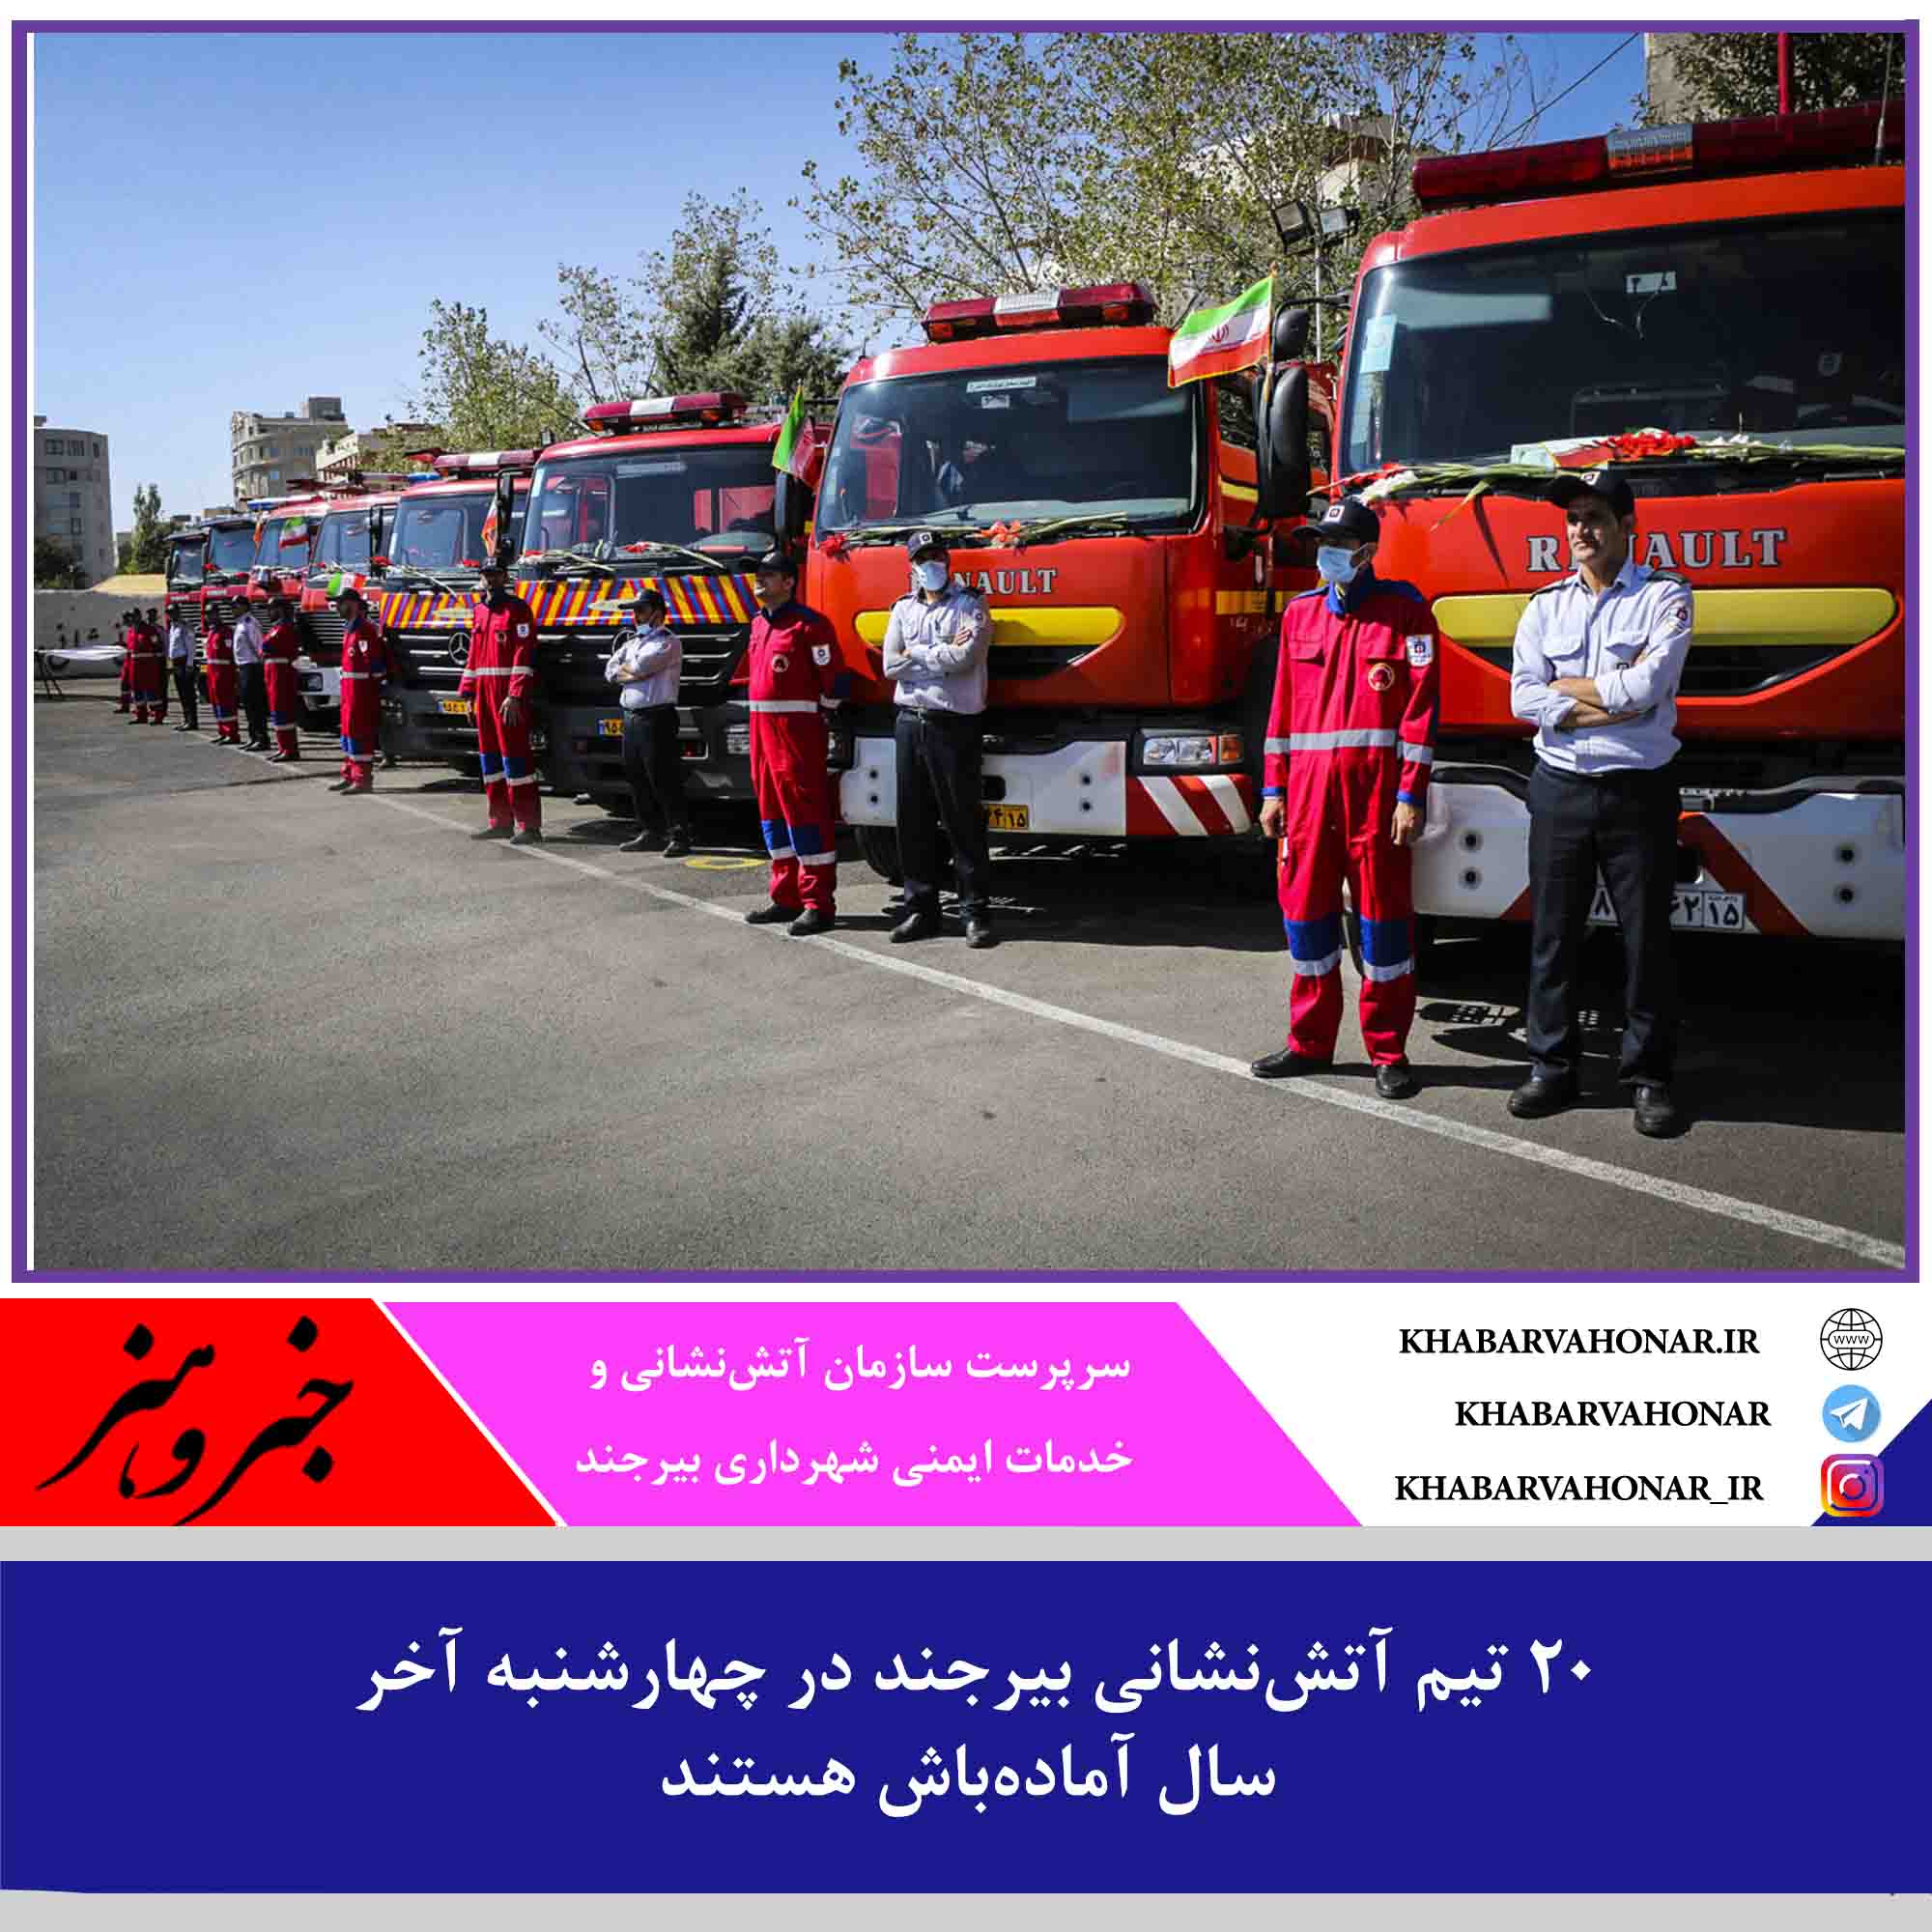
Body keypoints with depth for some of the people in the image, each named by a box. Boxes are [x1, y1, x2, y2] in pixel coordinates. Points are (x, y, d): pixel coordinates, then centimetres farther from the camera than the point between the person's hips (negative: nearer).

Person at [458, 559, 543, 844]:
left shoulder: (517, 609, -6)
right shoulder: (478, 611, 17)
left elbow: (524, 656, -14)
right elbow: (474, 655, 20)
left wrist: (515, 696, -21)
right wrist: (469, 693, 14)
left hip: (509, 694, -8)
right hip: (484, 692, 8)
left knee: (515, 754, -10)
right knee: (489, 755, 10)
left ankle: (529, 825, -9)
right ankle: (501, 822, 18)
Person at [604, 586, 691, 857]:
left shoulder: (669, 641, -5)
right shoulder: (631, 641, 20)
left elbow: (643, 665, -18)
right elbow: (611, 671, 10)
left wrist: (626, 668, 3)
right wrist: (635, 675, -5)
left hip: (657, 718, -8)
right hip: (631, 717, 8)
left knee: (664, 779, -9)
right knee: (636, 779, 11)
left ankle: (680, 836, -6)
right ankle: (647, 833, 20)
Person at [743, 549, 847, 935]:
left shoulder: (809, 624, -11)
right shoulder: (759, 624, 16)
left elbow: (834, 679, -11)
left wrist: (817, 718, -2)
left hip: (797, 727, -9)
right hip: (761, 725, 9)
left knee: (805, 810, -8)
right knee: (772, 808, 12)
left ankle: (819, 906, -6)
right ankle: (787, 898, 21)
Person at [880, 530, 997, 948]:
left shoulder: (970, 605, 1)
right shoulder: (903, 609, 14)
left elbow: (966, 657, -16)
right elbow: (891, 665, 2)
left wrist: (916, 653, -4)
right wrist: (943, 653, -4)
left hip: (953, 724, -5)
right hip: (910, 722, 5)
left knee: (963, 821, -4)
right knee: (914, 822, 6)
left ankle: (977, 912, -1)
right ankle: (920, 909, 13)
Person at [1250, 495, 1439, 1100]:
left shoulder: (1404, 609, -1)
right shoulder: (1300, 613, 13)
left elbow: (1420, 706, -5)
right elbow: (1283, 705, 14)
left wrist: (1410, 795, -11)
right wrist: (1273, 788, 9)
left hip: (1376, 788, -4)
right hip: (1308, 786, 4)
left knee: (1382, 911, 1)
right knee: (1305, 908, 7)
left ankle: (1389, 1052, 10)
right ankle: (1310, 1042, 20)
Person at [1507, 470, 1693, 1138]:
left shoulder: (1665, 596, -1)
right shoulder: (1546, 605, 10)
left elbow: (1648, 685, -16)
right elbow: (1524, 697, -3)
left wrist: (1564, 686, -6)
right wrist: (1612, 705, -11)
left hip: (1639, 790, -3)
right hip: (1559, 789, 3)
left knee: (1647, 938, 2)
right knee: (1552, 935, 6)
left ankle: (1649, 1076, 11)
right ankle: (1552, 1069, 15)